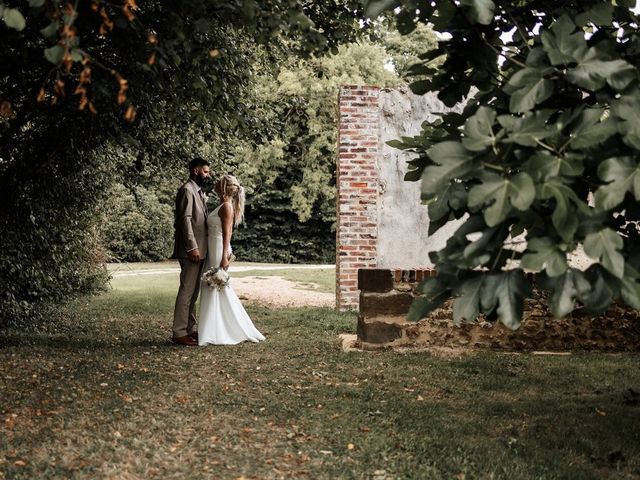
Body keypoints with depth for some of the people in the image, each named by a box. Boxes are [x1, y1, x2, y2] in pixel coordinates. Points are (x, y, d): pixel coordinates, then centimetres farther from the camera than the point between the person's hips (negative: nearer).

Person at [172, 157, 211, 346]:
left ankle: (191, 329, 18)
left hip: (199, 250, 10)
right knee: (187, 291, -8)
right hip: (191, 251, -10)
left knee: (193, 292, 12)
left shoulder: (199, 192, 19)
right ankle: (180, 333, -5)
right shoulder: (187, 190, -11)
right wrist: (193, 247, -22)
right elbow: (185, 220, -18)